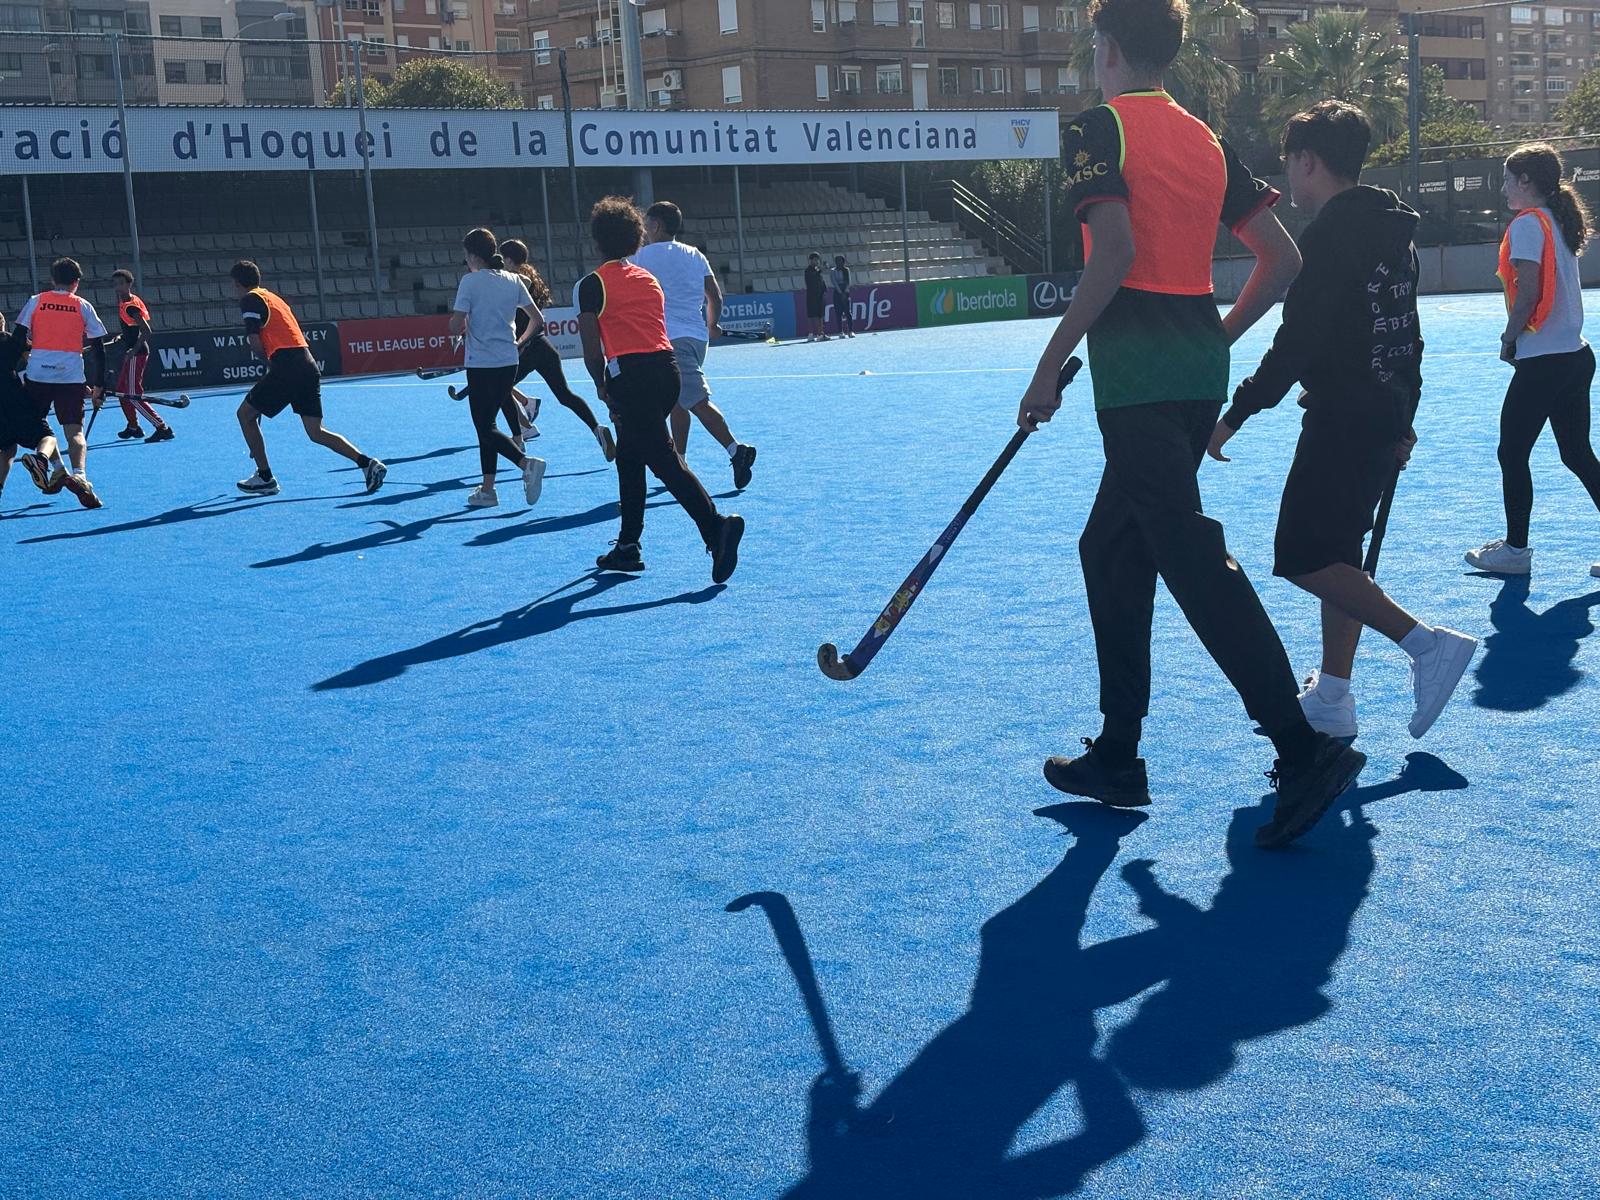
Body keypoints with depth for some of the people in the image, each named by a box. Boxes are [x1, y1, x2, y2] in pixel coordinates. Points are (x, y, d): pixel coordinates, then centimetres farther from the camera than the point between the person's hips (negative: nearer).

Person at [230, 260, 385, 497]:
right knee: (315, 432, 8)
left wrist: (269, 360, 10)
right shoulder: (275, 298, 27)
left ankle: (265, 477, 10)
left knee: (245, 414, 9)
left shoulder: (250, 300, 1)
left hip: (286, 368, -8)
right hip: (309, 367, 8)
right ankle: (367, 463, -7)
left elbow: (255, 342, -8)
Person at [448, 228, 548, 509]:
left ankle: (527, 463, -23)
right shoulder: (513, 280, 6)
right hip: (508, 362, 6)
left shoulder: (470, 281, -10)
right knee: (486, 424, 16)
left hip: (481, 364, -6)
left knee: (485, 428, 0)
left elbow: (456, 327, -14)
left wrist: (457, 320, 8)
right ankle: (487, 490, 17)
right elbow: (538, 320, 9)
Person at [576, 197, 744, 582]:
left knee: (665, 460, -11)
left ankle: (717, 526, -29)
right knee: (628, 456, 19)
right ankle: (627, 548, 25)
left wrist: (602, 387, 13)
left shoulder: (593, 283, 1)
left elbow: (592, 350, -4)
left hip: (630, 373, -7)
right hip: (666, 366, 7)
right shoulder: (649, 279, 19)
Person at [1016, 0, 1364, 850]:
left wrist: (1050, 366, -14)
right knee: (1111, 549, 16)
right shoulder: (1206, 141, 17)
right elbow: (1282, 258, 14)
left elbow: (1115, 252, -19)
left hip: (1136, 369, -8)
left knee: (1192, 558, -10)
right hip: (1199, 367, 8)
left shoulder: (1099, 129, -4)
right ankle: (1116, 758, 20)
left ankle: (1306, 751, -15)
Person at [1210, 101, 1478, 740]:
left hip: (1342, 418, -10)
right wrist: (1403, 419, 28)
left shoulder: (1330, 232, -15)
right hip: (1383, 417, 10)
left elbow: (1297, 341, -21)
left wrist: (1236, 414, -17)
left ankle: (1428, 643, -12)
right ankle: (1331, 697, 16)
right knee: (1335, 553, 13)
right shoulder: (1390, 228, 15)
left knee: (1303, 556, -8)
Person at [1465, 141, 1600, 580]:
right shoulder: (1560, 221, 14)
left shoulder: (1527, 223, -12)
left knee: (1512, 453, 4)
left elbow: (1529, 291, -19)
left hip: (1542, 360, -9)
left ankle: (1515, 549, 11)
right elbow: (1555, 289, 14)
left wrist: (1509, 338, -6)